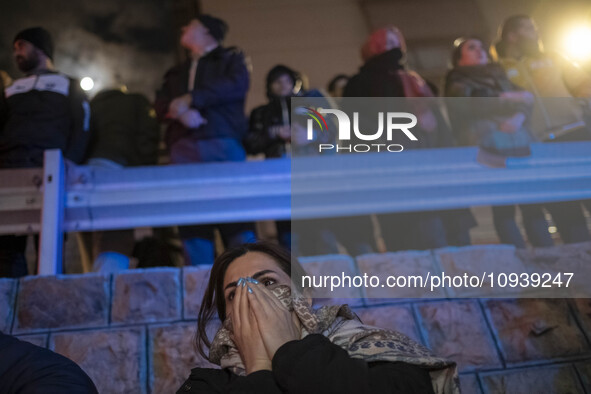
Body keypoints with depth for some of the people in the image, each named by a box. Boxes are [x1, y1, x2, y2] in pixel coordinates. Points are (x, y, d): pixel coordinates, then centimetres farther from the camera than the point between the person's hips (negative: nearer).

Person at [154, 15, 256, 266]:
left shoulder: (230, 59, 18)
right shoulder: (177, 72, 31)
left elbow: (237, 85, -3)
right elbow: (160, 104, 15)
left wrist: (189, 100, -5)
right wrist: (179, 111, -9)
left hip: (223, 144, -4)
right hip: (184, 149, 4)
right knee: (191, 221, -6)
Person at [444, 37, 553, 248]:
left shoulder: (498, 76, 28)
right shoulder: (458, 84, 13)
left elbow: (526, 98, 15)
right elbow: (473, 106, -8)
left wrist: (519, 117, -6)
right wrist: (508, 99, -1)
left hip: (519, 144, 4)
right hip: (489, 150, -4)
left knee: (533, 205, -5)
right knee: (504, 209, -10)